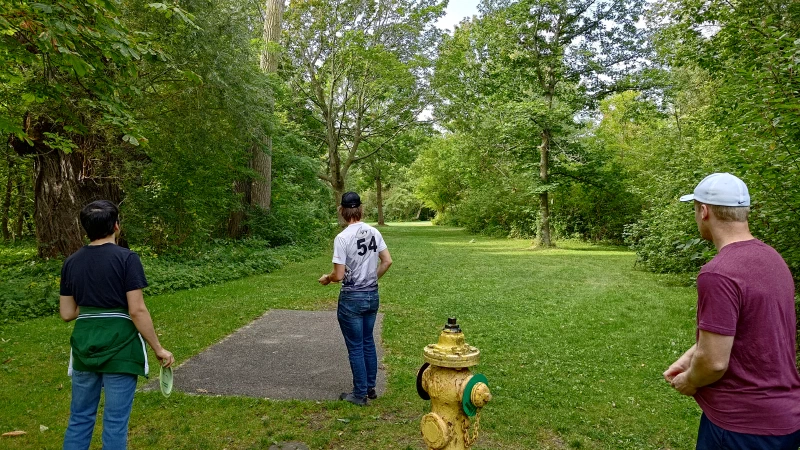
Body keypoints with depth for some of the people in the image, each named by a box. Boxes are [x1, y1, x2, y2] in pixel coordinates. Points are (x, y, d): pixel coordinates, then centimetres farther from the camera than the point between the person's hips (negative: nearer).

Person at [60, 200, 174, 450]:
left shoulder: (71, 261, 4)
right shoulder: (126, 258, -12)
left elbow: (67, 313, 7)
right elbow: (137, 311, -15)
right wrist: (159, 349, -8)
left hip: (84, 345, 5)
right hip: (118, 345, -5)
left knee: (79, 419, 19)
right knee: (115, 423, 6)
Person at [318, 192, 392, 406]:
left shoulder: (342, 238, -18)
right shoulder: (374, 232, 0)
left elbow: (339, 275, -18)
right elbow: (387, 261, 6)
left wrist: (326, 279, 3)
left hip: (352, 298, -6)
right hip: (372, 296, 6)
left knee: (355, 347, 7)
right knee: (368, 342, 20)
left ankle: (360, 394, 18)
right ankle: (370, 387, 32)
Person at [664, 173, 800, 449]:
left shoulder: (718, 273, -26)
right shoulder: (772, 259, 3)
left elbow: (714, 362, -23)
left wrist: (689, 381, -4)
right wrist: (689, 357, 13)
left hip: (743, 425, -8)